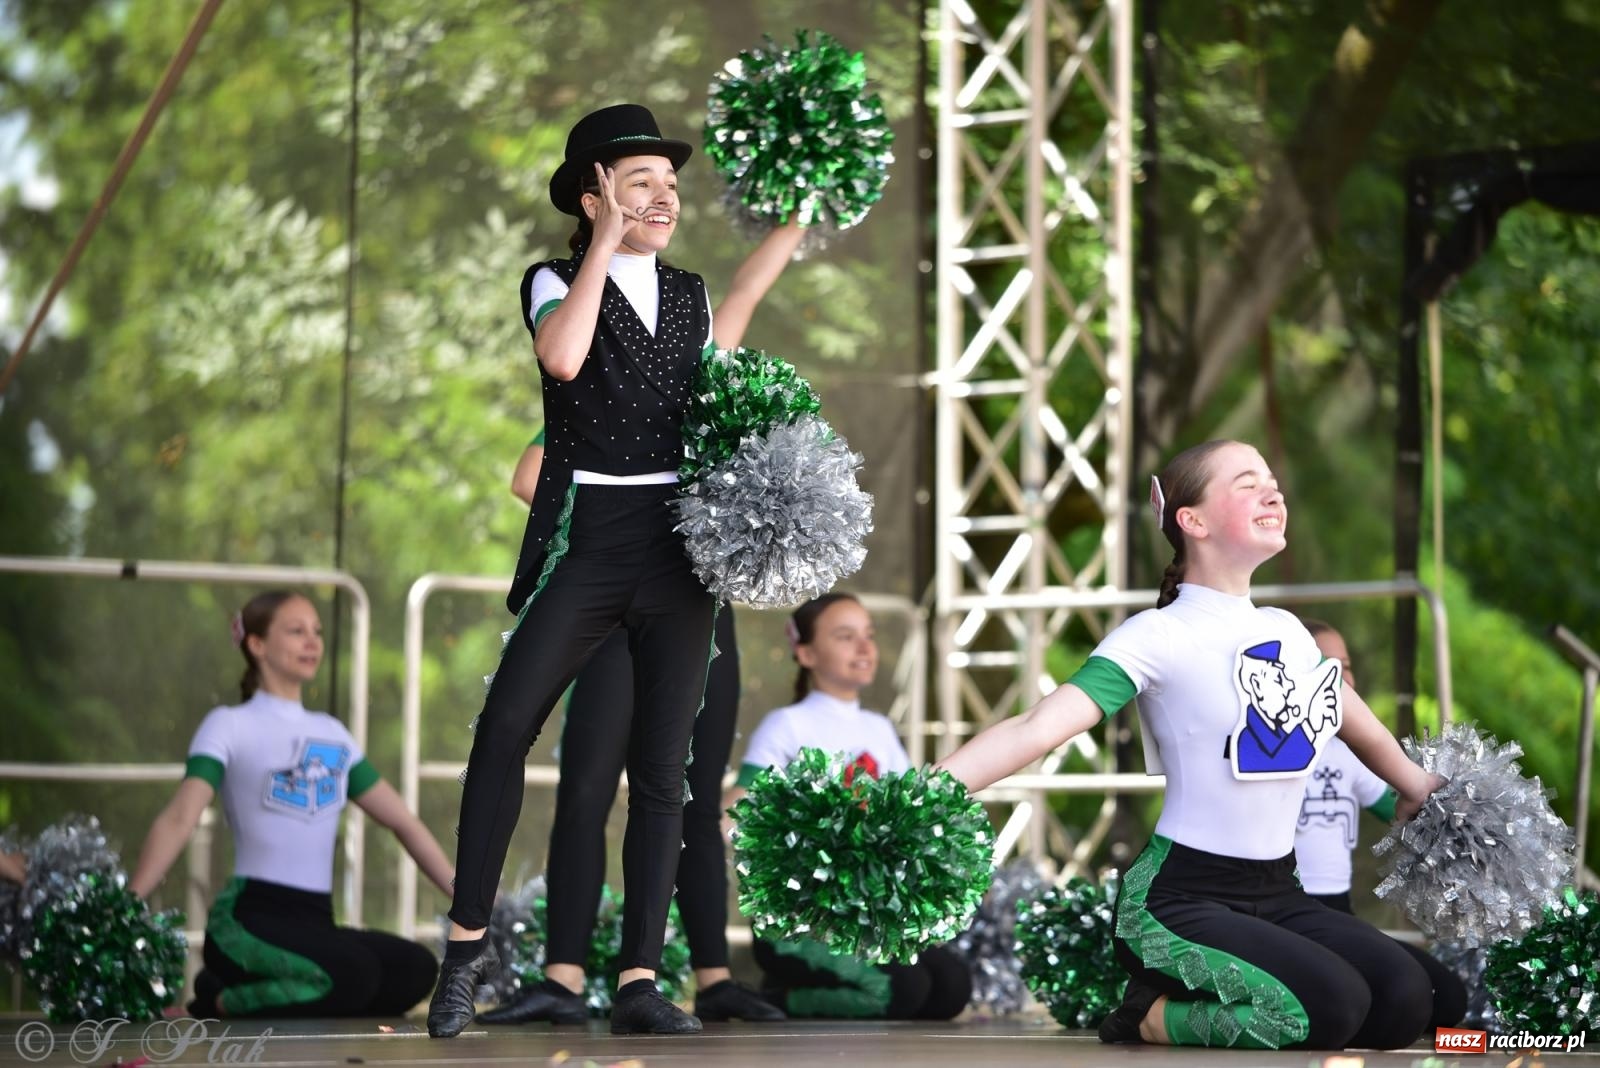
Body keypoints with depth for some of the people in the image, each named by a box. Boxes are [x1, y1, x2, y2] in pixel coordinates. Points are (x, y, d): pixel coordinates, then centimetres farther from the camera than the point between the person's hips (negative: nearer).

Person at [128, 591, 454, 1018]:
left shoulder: (332, 733, 19)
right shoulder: (230, 725, 1)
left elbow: (403, 822, 21)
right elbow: (179, 819, -12)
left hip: (315, 920, 6)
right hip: (249, 915, -6)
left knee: (415, 970, -22)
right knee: (354, 974, -33)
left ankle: (268, 1002, -4)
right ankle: (221, 1001, -8)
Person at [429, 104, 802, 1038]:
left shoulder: (688, 293, 16)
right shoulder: (556, 281, 2)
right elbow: (563, 357, -20)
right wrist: (606, 243, -15)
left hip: (680, 548, 4)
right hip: (586, 541, -4)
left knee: (664, 768, 0)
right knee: (505, 727, -11)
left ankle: (640, 982, 1)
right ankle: (469, 941, 4)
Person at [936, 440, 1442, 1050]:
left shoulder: (1289, 631, 10)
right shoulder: (1160, 636, -12)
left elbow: (1358, 724, 31)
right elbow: (1038, 729, -24)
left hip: (1275, 894, 8)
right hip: (1179, 898, -7)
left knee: (1404, 1003, -14)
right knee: (1334, 1006, -28)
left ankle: (1199, 999, 5)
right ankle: (1151, 1016, -4)